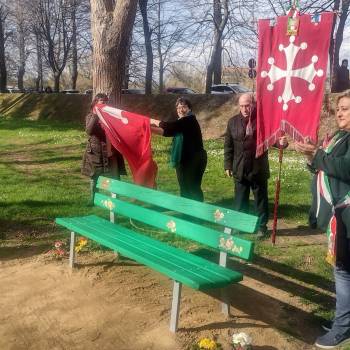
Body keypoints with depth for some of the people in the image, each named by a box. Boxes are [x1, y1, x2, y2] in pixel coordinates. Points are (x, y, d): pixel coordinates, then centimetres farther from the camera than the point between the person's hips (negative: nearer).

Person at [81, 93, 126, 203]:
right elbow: (89, 131, -17)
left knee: (114, 178, 0)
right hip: (96, 152, -1)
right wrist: (95, 115, -19)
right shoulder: (90, 116, 2)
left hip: (110, 152, 1)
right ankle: (94, 201, 19)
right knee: (94, 178, 8)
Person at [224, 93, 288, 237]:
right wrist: (228, 165, 2)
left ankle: (262, 226, 23)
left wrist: (282, 142, -24)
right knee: (239, 200, 13)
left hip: (259, 169, -2)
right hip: (239, 170, 3)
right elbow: (228, 146, 6)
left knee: (261, 200, 10)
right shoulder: (233, 122, 3)